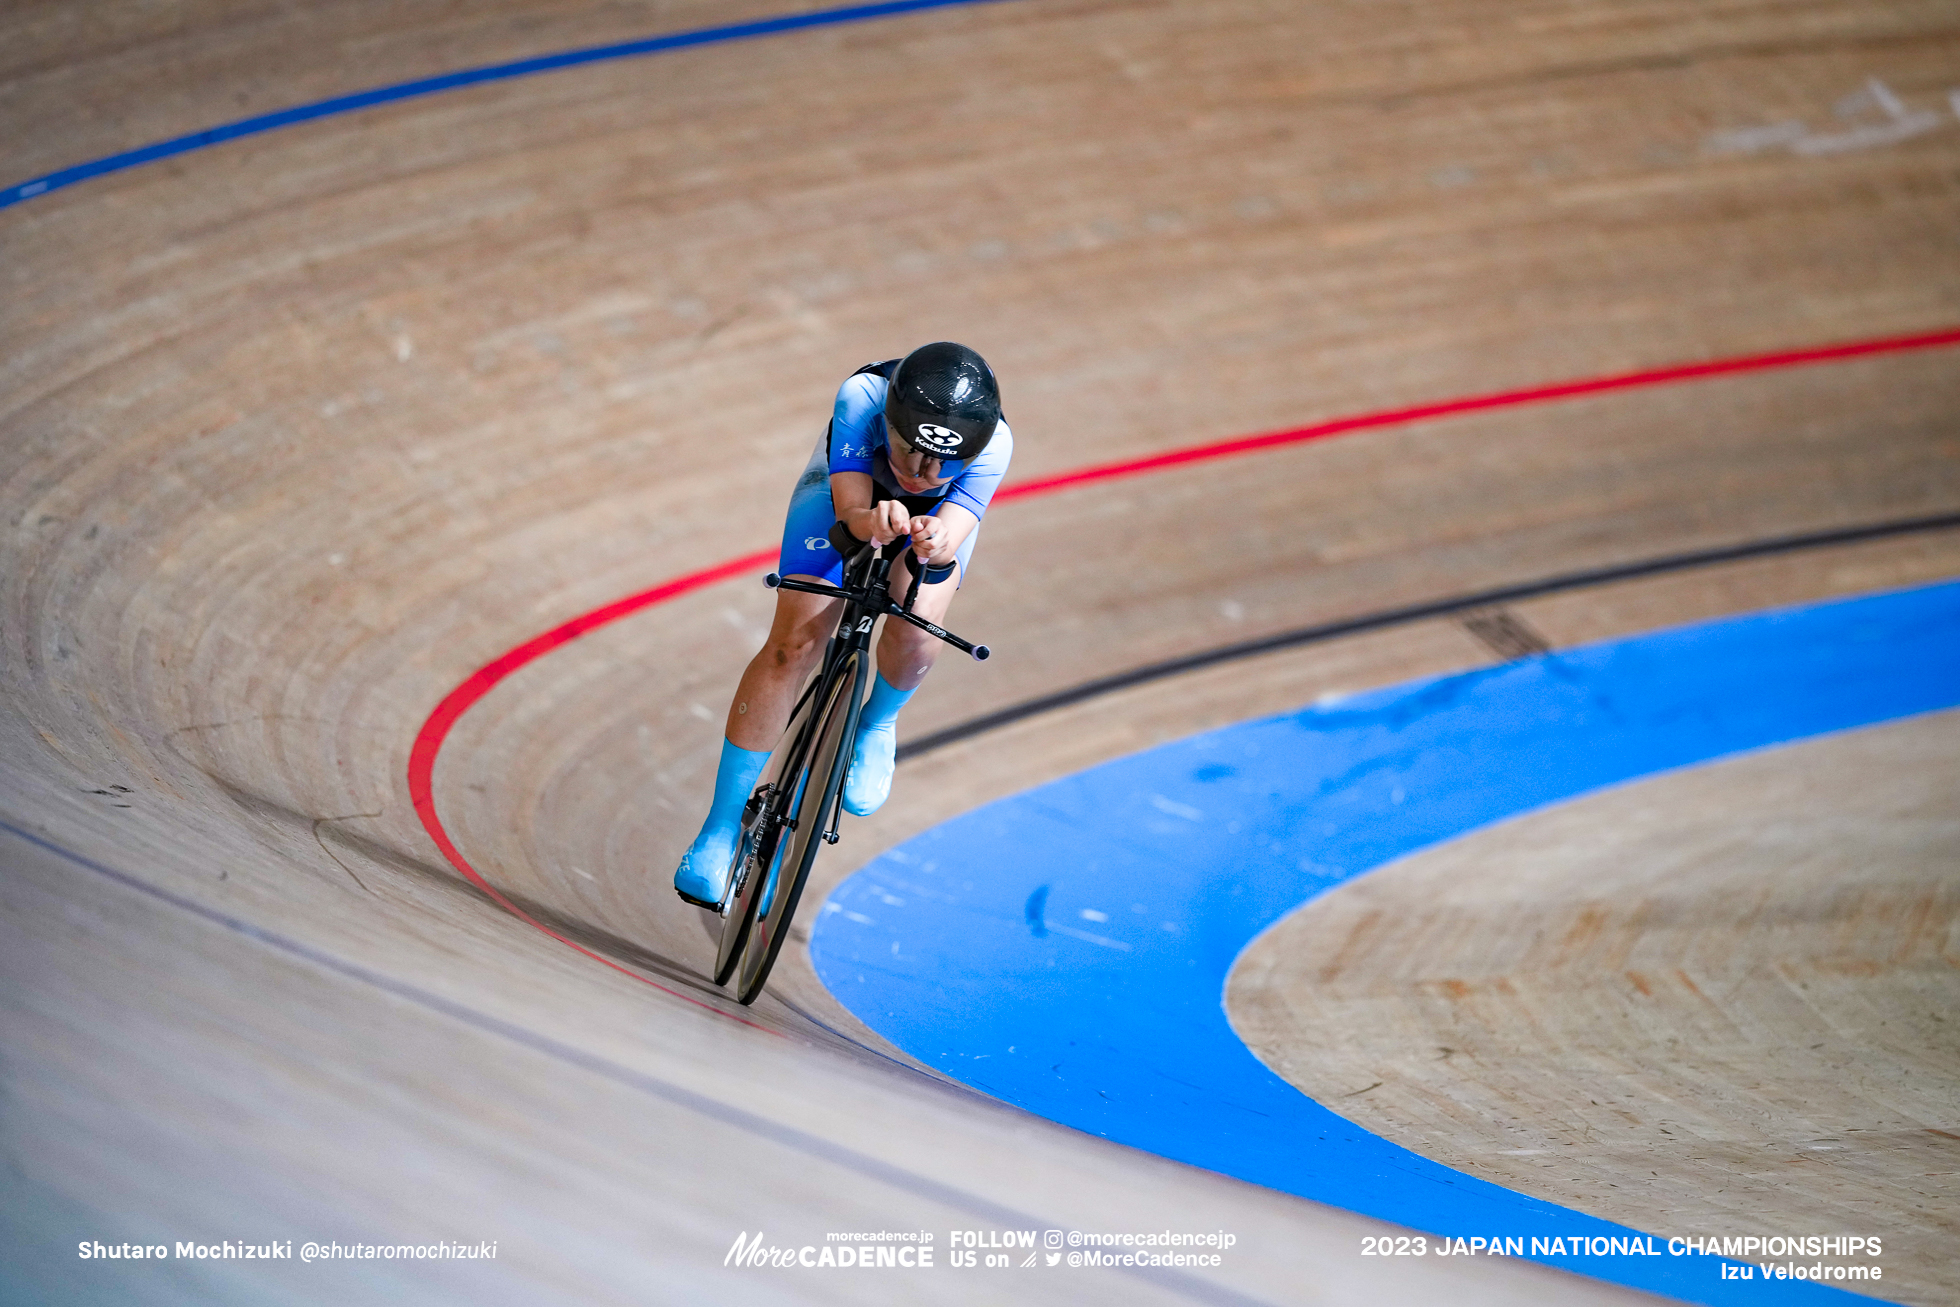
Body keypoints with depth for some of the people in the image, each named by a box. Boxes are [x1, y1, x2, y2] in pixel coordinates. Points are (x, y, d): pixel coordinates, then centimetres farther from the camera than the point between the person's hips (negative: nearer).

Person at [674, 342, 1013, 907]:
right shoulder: (862, 397, -40)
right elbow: (849, 512, -42)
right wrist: (873, 522, -65)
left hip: (940, 513, 0)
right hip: (847, 487, 0)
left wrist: (933, 547, -68)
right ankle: (720, 830, -8)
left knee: (916, 638, -28)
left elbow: (951, 539, -45)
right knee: (793, 644, -17)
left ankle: (877, 723, 10)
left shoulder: (992, 444, -39)